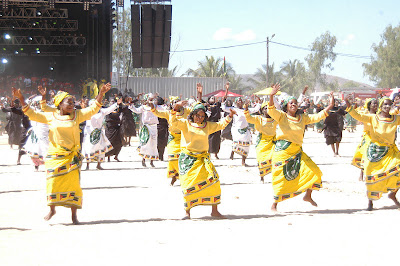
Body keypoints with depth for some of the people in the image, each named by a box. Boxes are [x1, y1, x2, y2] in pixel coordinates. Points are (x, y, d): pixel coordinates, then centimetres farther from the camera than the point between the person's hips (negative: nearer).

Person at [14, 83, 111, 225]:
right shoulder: (51, 116, 5)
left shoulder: (77, 115, 7)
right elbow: (32, 114, 8)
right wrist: (21, 99, 3)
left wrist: (101, 93, -4)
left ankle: (74, 214, 4)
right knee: (53, 182, -1)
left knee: (73, 184, -2)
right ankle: (52, 209, 18)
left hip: (71, 156, 0)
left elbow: (93, 109, 6)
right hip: (54, 156, 0)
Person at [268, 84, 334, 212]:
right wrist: (271, 96, -34)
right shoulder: (282, 116, -1)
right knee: (281, 178, -5)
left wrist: (330, 106, 0)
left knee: (313, 171, -2)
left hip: (297, 151, 5)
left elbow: (317, 117, 9)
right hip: (282, 151, -5)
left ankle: (308, 196, 20)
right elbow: (271, 111, -18)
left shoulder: (302, 118, 13)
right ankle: (274, 204, 10)